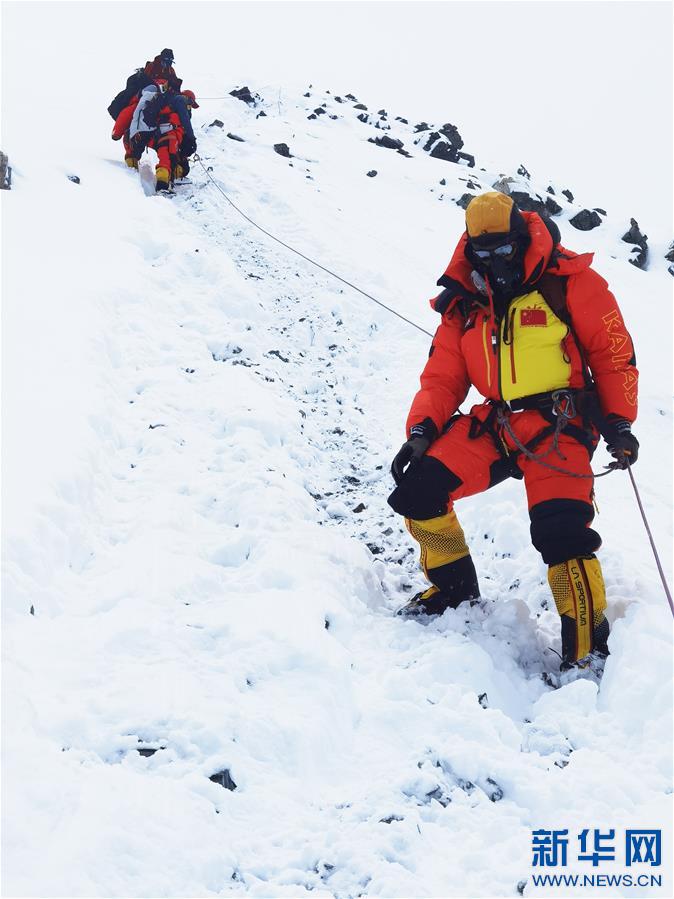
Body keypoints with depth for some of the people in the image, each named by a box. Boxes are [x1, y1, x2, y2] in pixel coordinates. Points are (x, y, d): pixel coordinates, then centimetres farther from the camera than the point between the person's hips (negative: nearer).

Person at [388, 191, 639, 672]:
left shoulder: (569, 283, -4)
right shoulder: (465, 303, 10)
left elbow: (613, 352, -1)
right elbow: (443, 376, 11)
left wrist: (618, 421, -8)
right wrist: (421, 430, -4)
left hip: (557, 424, -5)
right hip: (493, 424, 5)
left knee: (560, 531, -23)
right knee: (417, 489, -8)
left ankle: (588, 652, -9)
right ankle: (455, 588, 16)